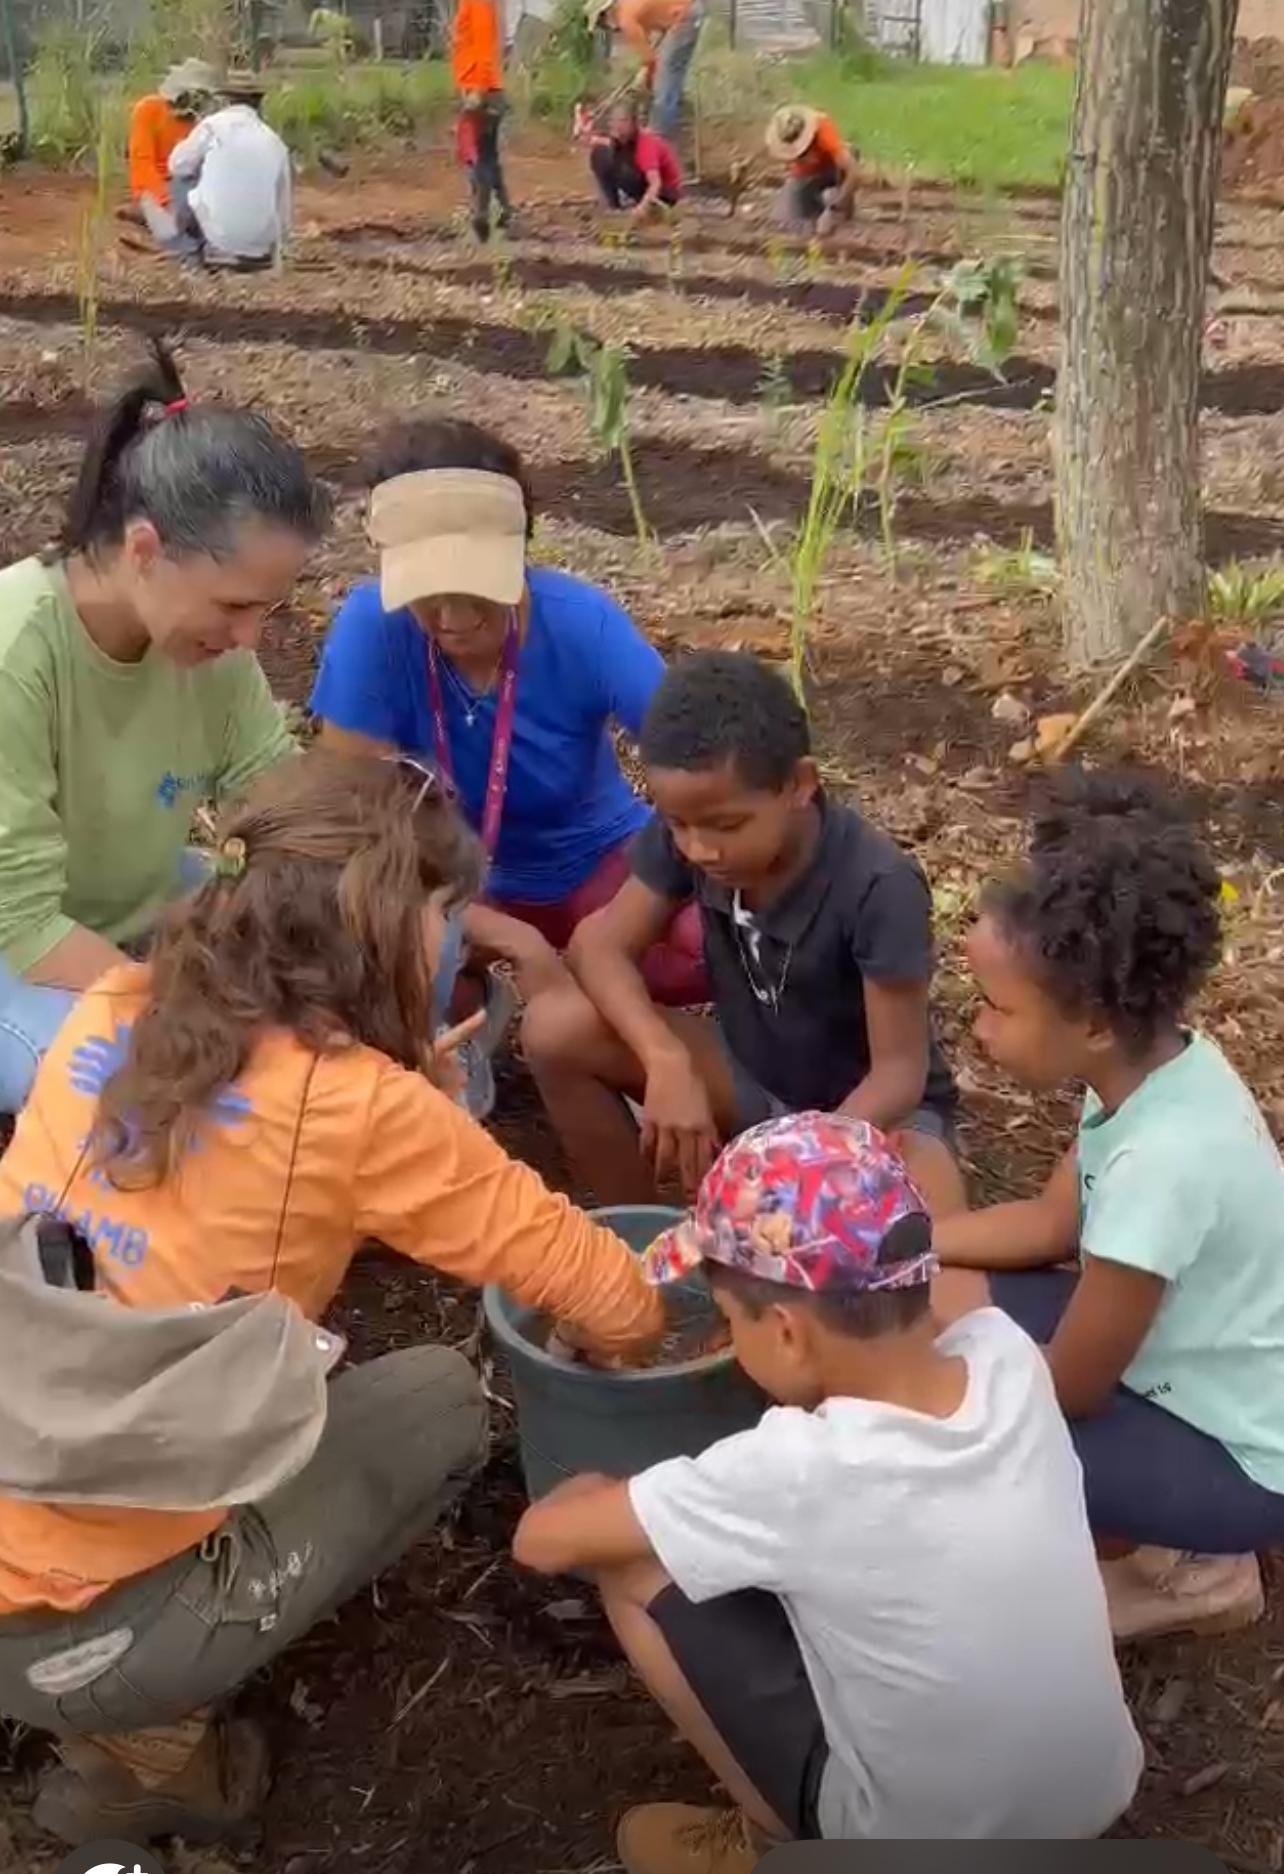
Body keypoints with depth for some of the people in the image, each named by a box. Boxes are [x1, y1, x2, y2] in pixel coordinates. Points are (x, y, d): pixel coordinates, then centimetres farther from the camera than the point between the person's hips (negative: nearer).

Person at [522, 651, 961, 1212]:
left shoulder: (878, 887, -30)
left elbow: (899, 1071, -25)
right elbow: (601, 942, -16)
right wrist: (668, 1062, -33)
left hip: (871, 1105, -4)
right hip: (749, 1077, 5)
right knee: (556, 1027, -19)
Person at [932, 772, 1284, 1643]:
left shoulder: (1162, 1162, -36)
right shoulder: (1155, 1061, -11)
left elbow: (1071, 1387, -21)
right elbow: (1051, 1222, 5)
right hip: (1182, 1362, 8)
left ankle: (1182, 1569, 5)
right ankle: (1154, 1534, 10)